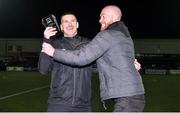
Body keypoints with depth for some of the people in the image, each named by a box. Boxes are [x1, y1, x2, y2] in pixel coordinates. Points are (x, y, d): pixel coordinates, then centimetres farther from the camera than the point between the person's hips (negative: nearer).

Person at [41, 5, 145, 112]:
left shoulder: (107, 35, -9)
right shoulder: (125, 35, 21)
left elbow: (81, 57, -14)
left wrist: (54, 52, -5)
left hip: (127, 98, -10)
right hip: (134, 95, 10)